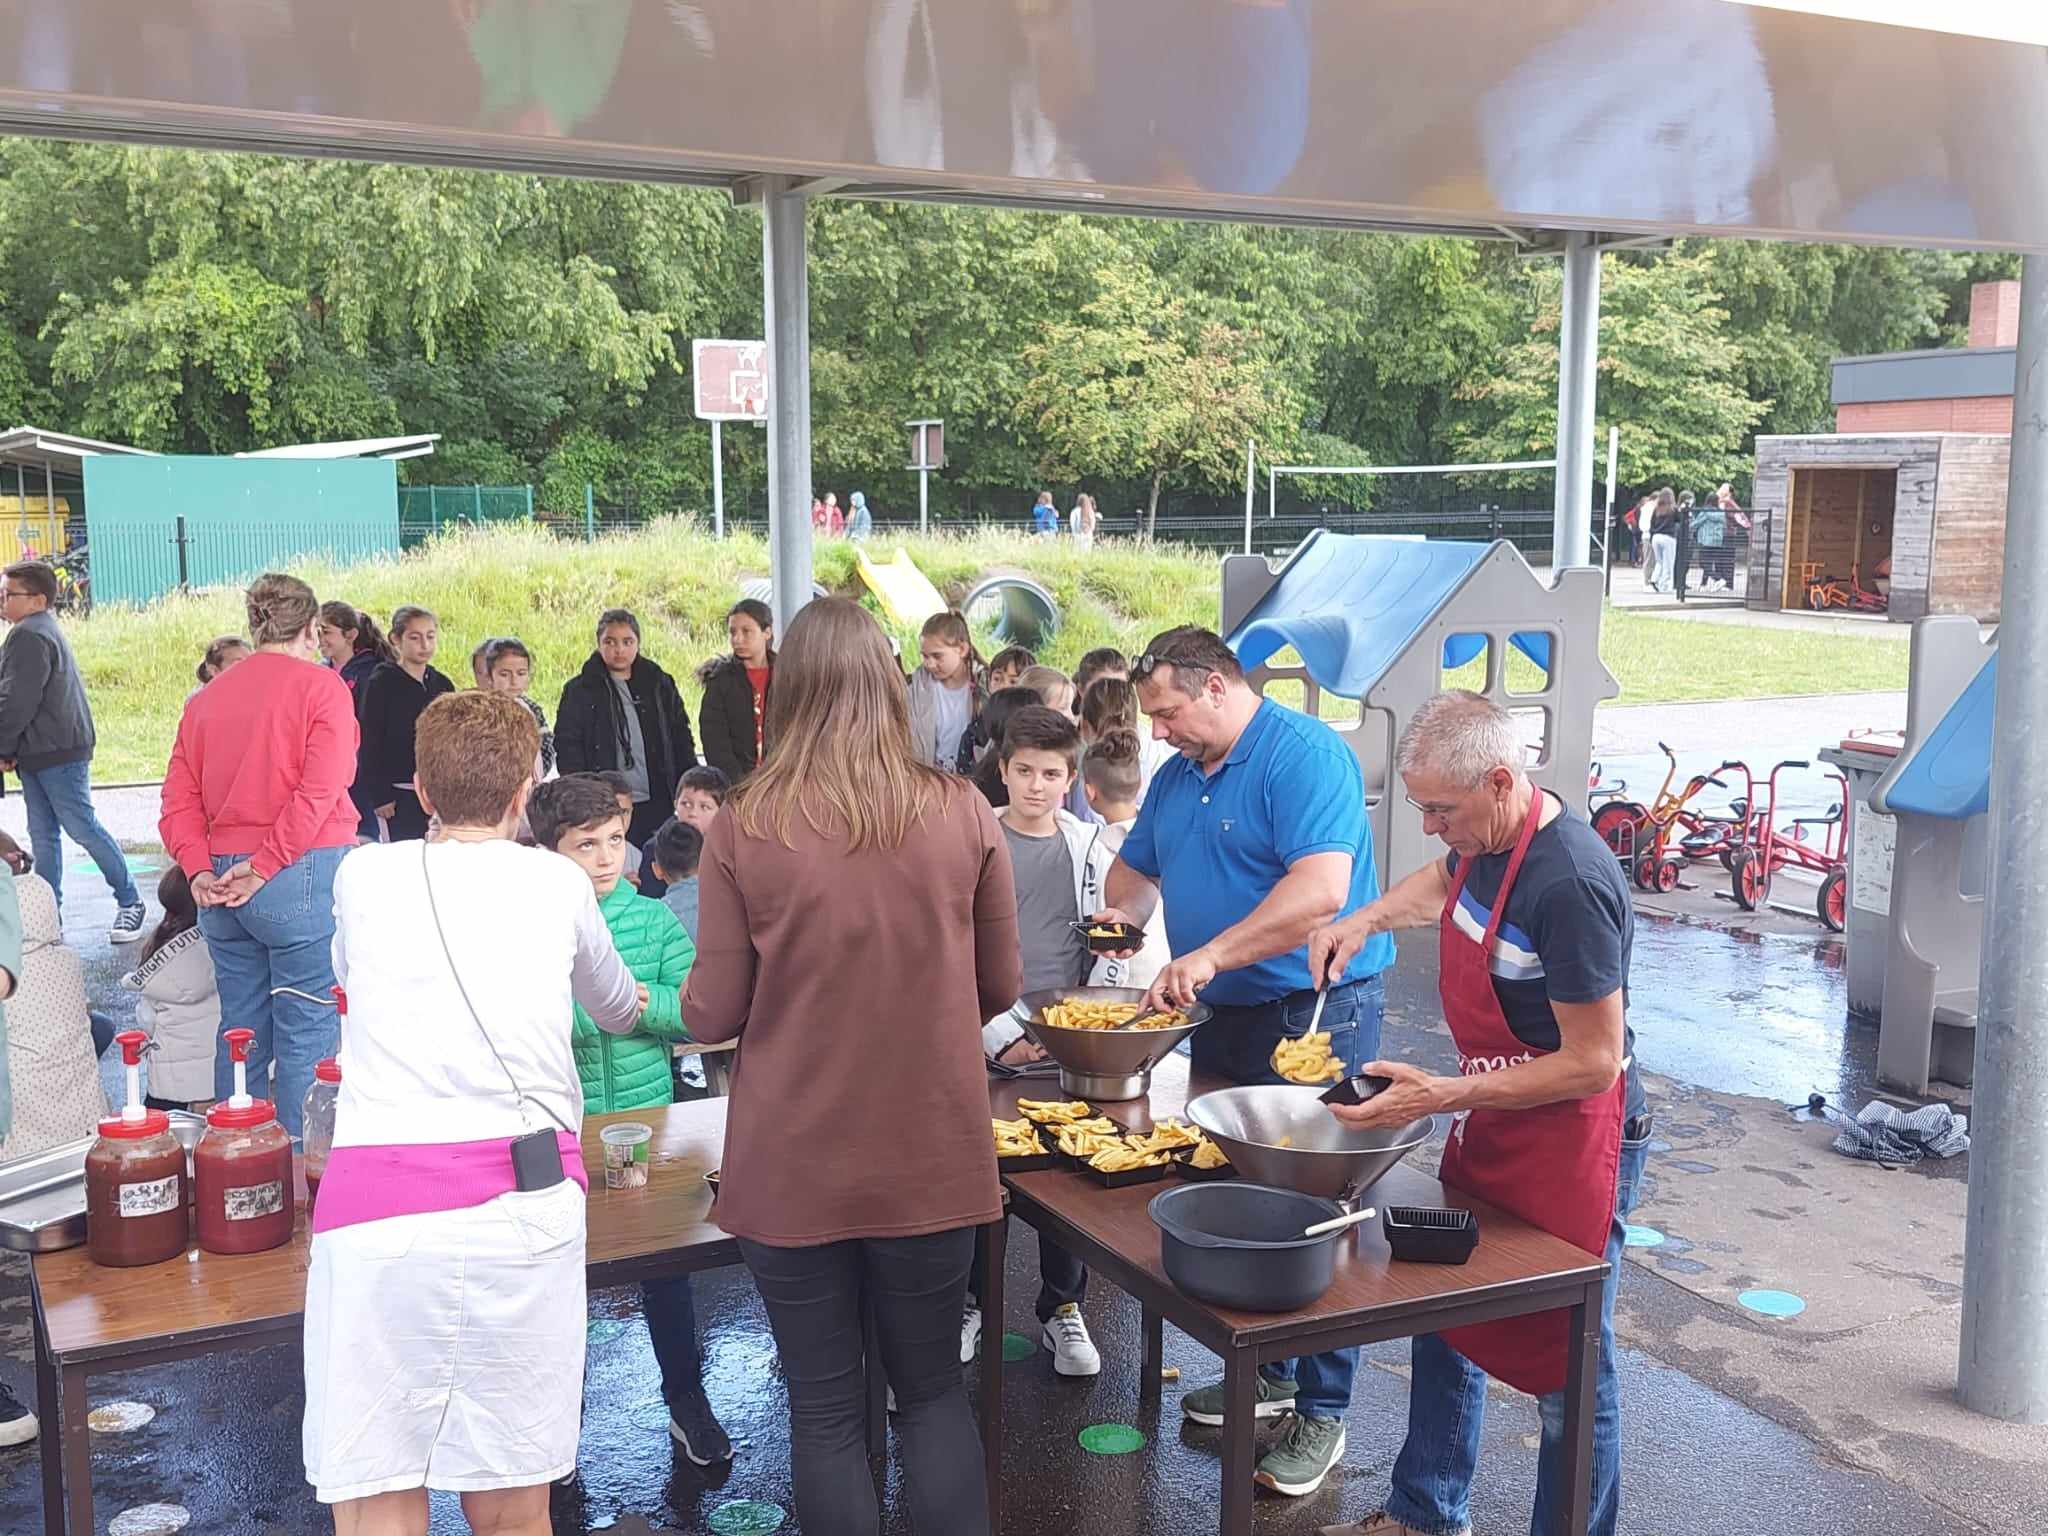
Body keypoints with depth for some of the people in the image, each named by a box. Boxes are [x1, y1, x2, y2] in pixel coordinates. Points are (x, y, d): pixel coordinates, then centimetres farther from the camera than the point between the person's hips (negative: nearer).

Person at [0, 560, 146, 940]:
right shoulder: (43, 630, 18)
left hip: (57, 753, -11)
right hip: (40, 752, 11)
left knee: (82, 827, -5)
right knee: (43, 834, 10)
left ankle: (130, 901, 3)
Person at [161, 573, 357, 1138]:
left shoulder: (207, 697, 14)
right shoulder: (320, 686, -3)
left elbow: (179, 799, 7)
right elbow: (320, 791, -15)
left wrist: (200, 870, -2)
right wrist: (264, 867, -13)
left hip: (222, 884, 6)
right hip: (301, 877, -6)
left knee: (240, 1029, 15)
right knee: (307, 1031, 0)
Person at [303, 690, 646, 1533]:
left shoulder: (362, 877, 13)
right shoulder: (560, 884, 14)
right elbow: (614, 1006, 34)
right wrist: (631, 1004, 59)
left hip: (376, 1209, 0)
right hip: (524, 1201, 1)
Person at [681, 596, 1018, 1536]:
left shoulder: (742, 828, -11)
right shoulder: (961, 813, -5)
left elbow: (713, 1016, -6)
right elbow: (999, 988, 4)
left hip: (792, 1166, -1)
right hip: (931, 1155, 2)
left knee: (826, 1410, 13)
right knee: (933, 1393, 19)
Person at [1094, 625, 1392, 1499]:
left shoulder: (1304, 755, -17)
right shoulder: (1177, 777, 10)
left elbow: (1320, 890, -30)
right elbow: (1136, 864, 24)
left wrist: (1210, 954, -32)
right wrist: (1124, 908, 1)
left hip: (1313, 1017, -9)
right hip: (1224, 1018, 9)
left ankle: (1321, 1411, 12)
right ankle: (1267, 1373, 32)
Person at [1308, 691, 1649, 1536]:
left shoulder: (1569, 884, -29)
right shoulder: (1483, 837, -2)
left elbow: (1594, 1062, -26)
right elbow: (1444, 883, 25)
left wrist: (1445, 1095, -28)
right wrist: (1366, 919, 8)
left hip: (1572, 1142, -9)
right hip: (1489, 1128, 9)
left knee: (1569, 1366, 5)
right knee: (1445, 1323, 20)